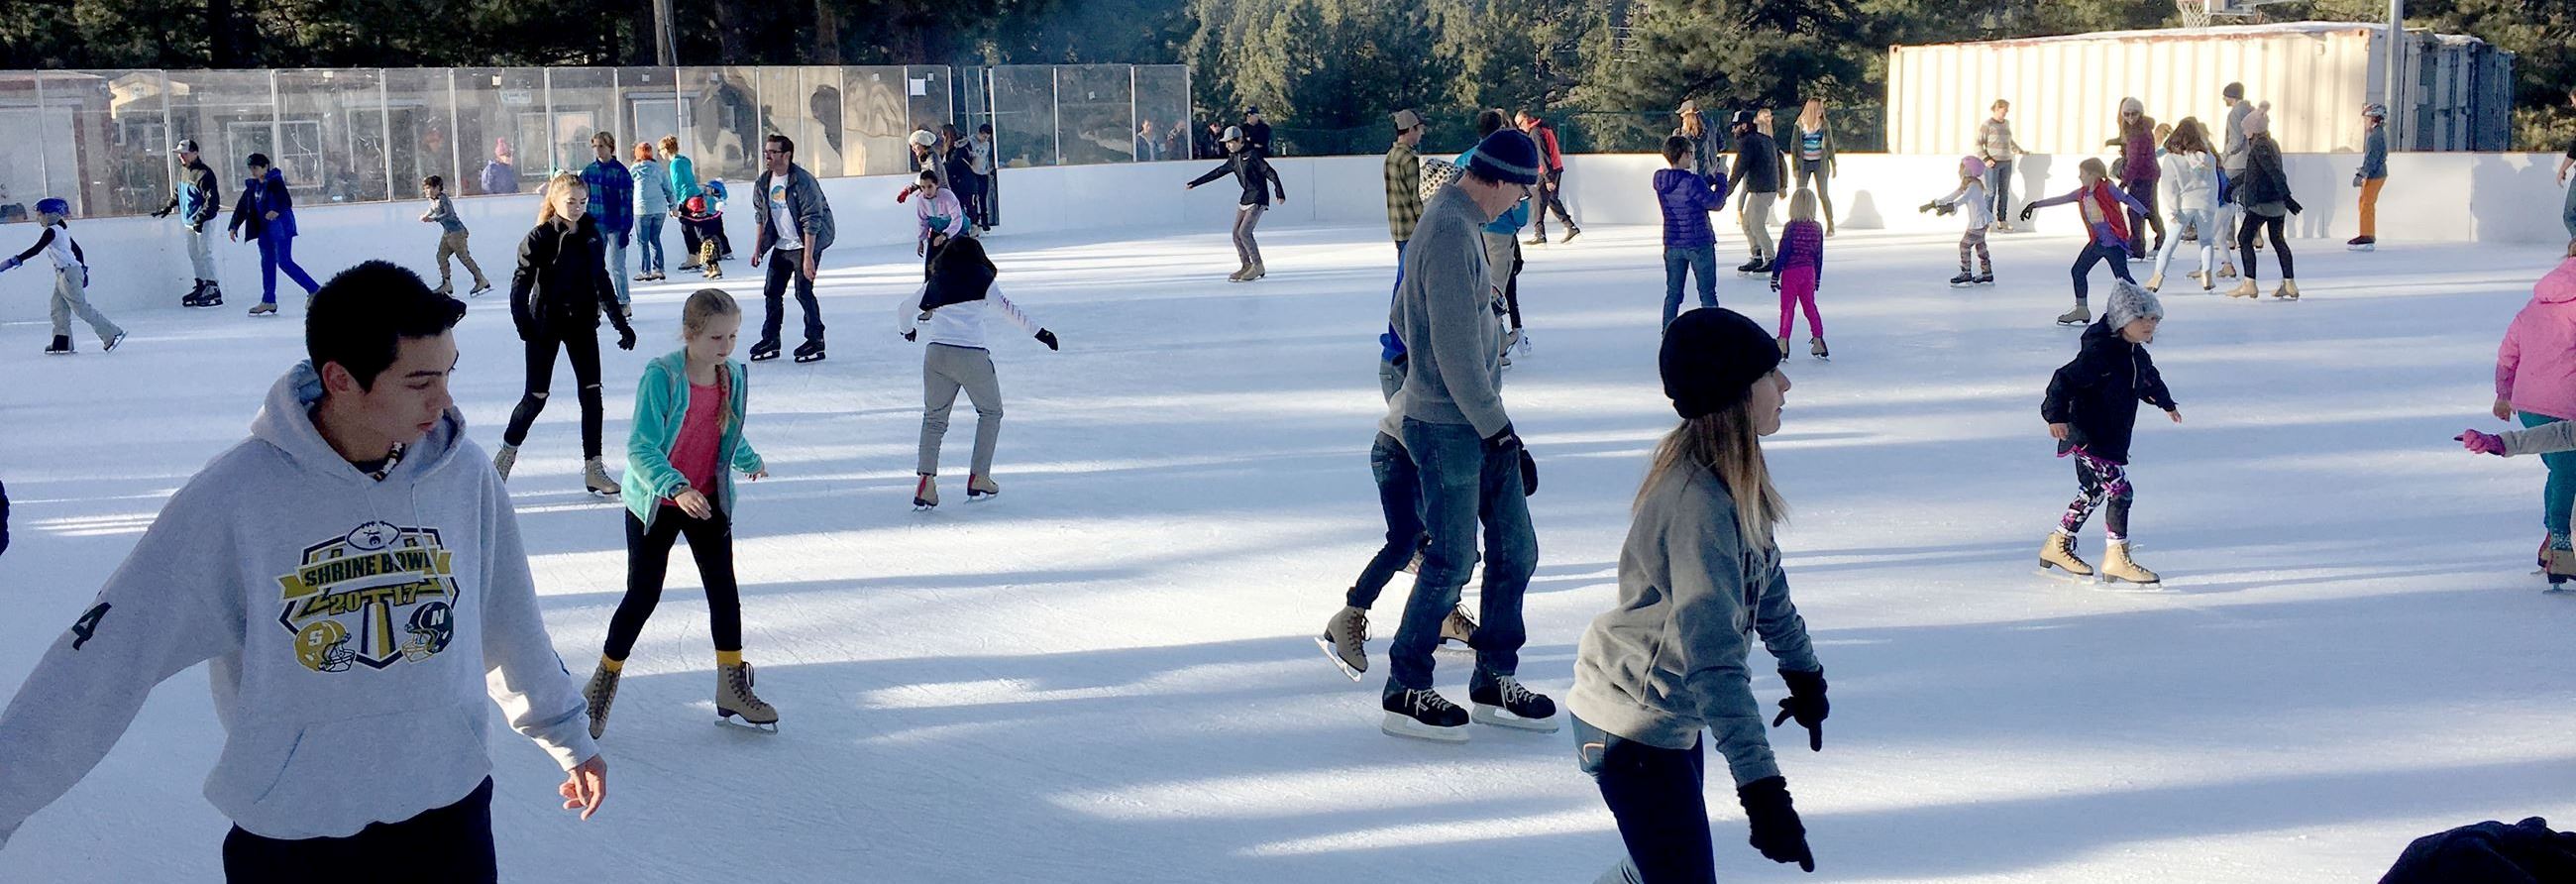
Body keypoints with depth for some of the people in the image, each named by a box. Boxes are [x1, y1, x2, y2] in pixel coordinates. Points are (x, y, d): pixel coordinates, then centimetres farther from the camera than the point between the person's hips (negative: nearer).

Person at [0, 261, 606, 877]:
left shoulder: (463, 474, -7)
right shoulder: (233, 498, -17)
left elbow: (508, 621, 8)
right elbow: (108, 653, -15)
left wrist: (566, 736, 19)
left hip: (451, 811, 3)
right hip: (290, 835, -2)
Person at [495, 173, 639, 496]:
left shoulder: (592, 235, 3)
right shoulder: (541, 238, -12)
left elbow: (601, 279, 13)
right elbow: (521, 281, -14)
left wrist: (621, 323, 14)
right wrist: (523, 323, -28)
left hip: (582, 323, 4)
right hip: (546, 325, -4)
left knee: (592, 392, -1)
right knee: (536, 396, 2)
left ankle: (593, 470, 5)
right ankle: (508, 451, 26)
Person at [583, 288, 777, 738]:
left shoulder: (733, 376, -4)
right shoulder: (661, 376, -22)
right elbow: (641, 448, -25)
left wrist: (749, 460, -9)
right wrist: (676, 488, -39)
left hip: (708, 500, 5)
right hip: (655, 502, -5)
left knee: (724, 588, 5)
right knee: (643, 595, 0)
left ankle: (733, 687, 19)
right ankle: (601, 686, 19)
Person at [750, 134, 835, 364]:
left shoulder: (803, 181, -21)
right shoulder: (764, 182, 2)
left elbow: (811, 221, -22)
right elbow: (762, 217, 16)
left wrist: (808, 257, -26)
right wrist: (758, 247, 12)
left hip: (805, 244, -7)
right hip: (781, 246, 7)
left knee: (803, 291, -11)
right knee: (772, 292, 8)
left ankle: (816, 341, 2)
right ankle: (770, 341, 20)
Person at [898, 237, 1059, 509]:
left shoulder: (934, 284, 17)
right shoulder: (982, 280, 7)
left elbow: (904, 310, 29)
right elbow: (1006, 310, -6)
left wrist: (907, 329, 50)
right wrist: (1039, 331, -7)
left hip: (936, 354, 3)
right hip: (972, 356, -3)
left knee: (934, 417, 14)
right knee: (990, 413, 17)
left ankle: (926, 480, -4)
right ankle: (979, 479, 12)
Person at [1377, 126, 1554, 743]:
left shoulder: (1454, 221, 13)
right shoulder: (1450, 232, -19)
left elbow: (1402, 318, 23)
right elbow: (1456, 350, -22)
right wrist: (1497, 428, -17)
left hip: (1479, 421, 10)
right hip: (1448, 426, -10)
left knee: (1515, 549, 12)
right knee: (1451, 561, -2)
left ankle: (1494, 682, 23)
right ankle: (1404, 693, 11)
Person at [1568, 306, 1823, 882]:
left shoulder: (1731, 478, 0)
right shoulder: (1698, 506, -31)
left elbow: (1765, 583, 16)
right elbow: (1713, 660, -34)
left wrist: (1803, 671, 25)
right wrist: (1762, 787, -36)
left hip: (1670, 715, 10)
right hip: (1633, 731, -10)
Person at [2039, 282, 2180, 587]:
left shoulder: (2136, 354, 8)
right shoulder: (2099, 352, -21)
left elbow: (2150, 380, 29)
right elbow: (2065, 379, -26)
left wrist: (2167, 403, 45)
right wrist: (2056, 415, -36)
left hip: (2112, 437, 10)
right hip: (2088, 436, -10)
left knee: (2091, 493, 19)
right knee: (2119, 490, -13)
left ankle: (2057, 546, 33)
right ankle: (2116, 559, -7)